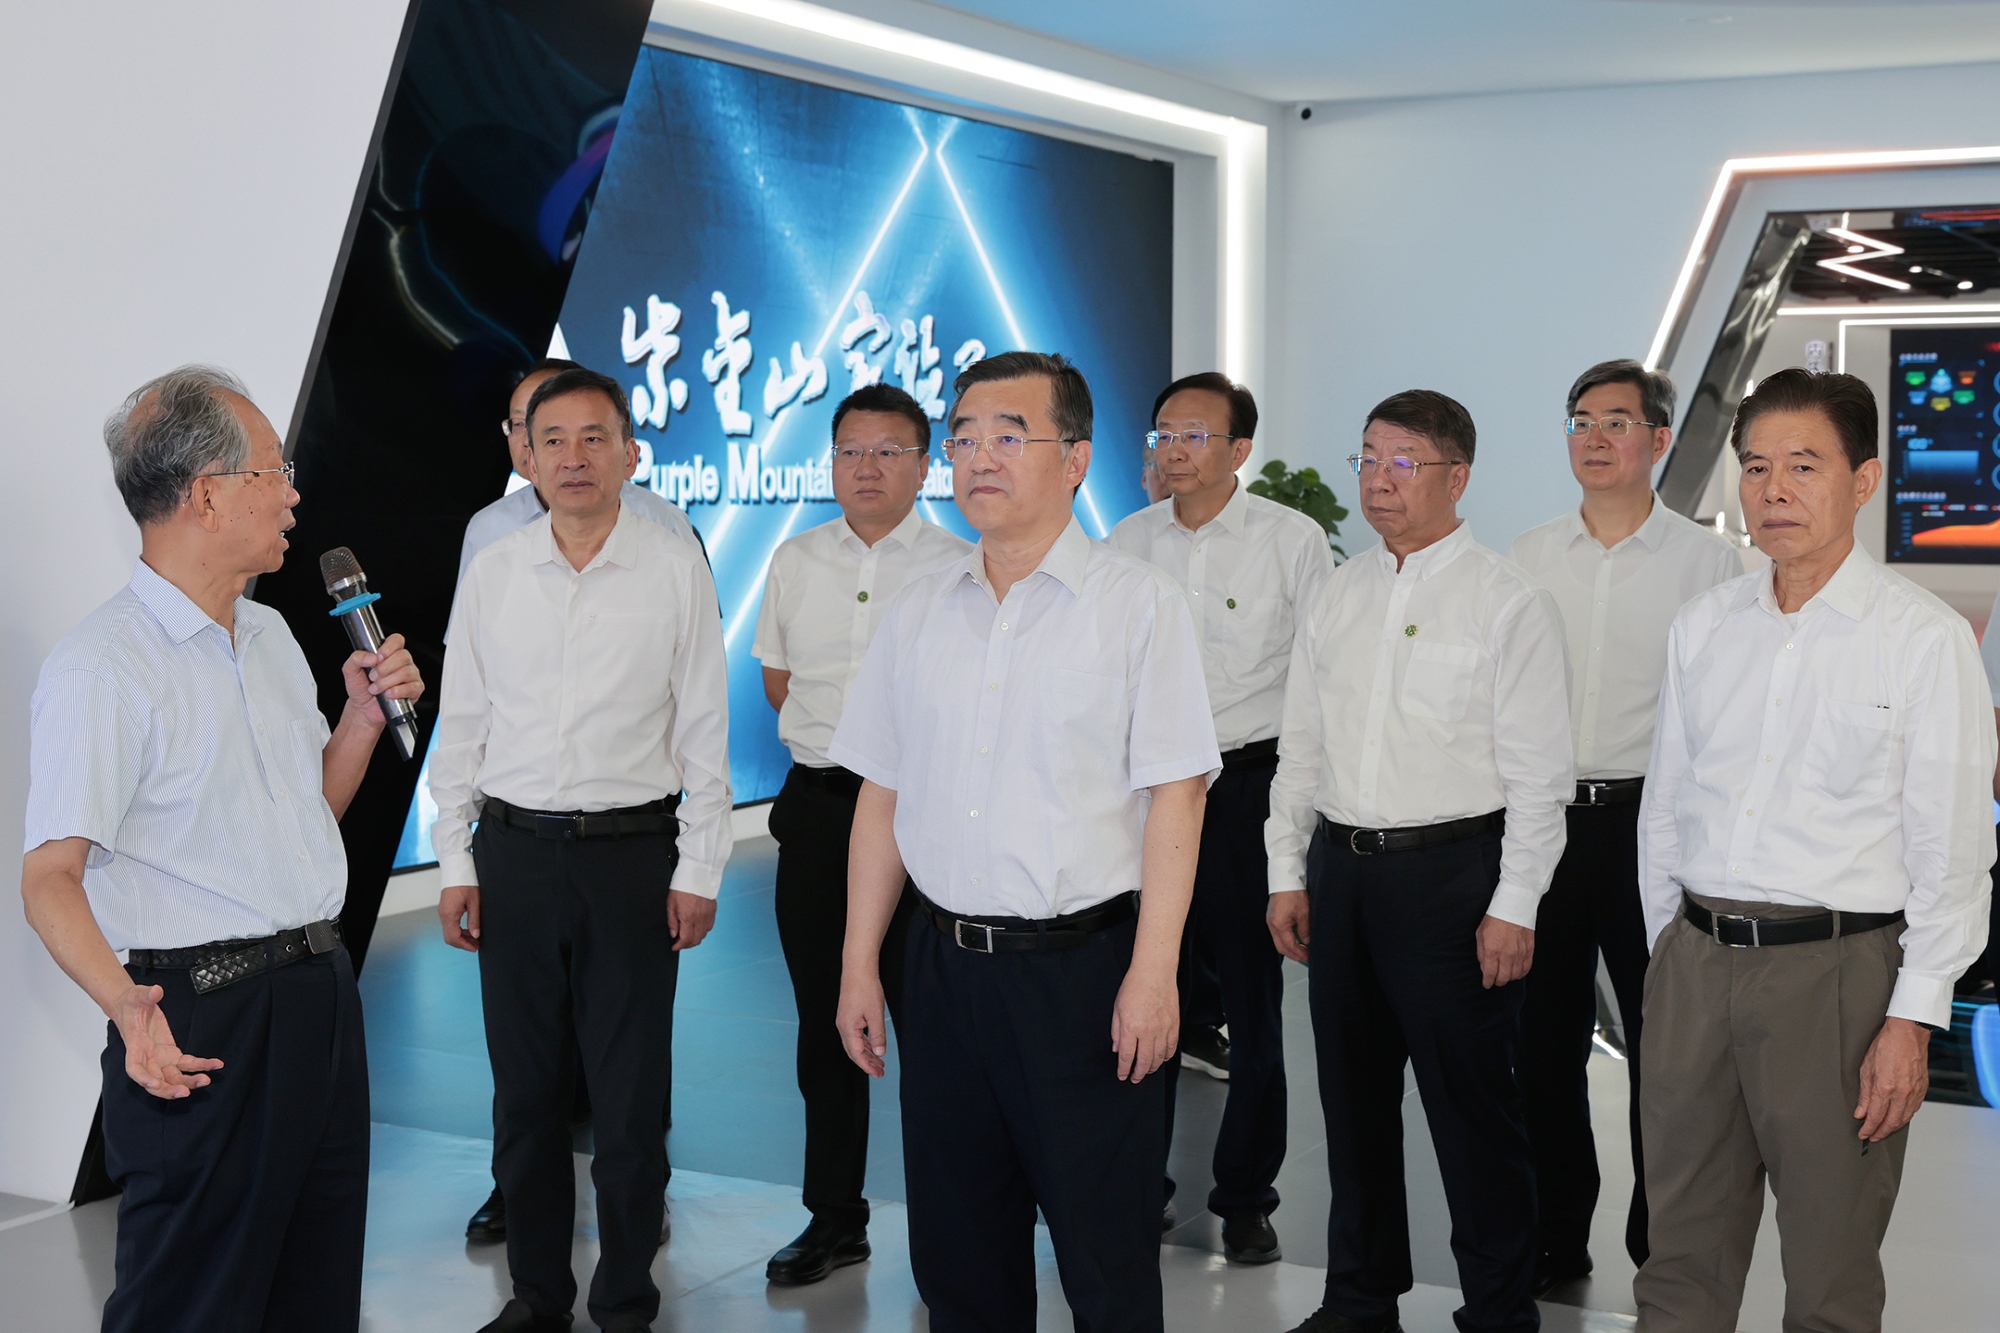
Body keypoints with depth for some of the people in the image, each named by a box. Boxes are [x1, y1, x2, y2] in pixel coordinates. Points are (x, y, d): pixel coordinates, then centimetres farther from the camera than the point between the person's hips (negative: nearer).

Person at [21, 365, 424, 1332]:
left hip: (320, 993, 8)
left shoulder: (270, 636, 14)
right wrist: (125, 1003, -37)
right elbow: (50, 876, -20)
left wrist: (364, 714, 7)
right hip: (206, 1017, -8)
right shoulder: (100, 666, -15)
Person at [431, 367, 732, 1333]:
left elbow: (703, 731, 0)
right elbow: (460, 726, 9)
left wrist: (699, 871, -3)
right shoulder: (490, 573, 6)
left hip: (632, 853, -2)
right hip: (515, 853, 2)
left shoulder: (676, 572, -1)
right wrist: (455, 864, 6)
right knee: (525, 1090, 10)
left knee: (630, 1096, 3)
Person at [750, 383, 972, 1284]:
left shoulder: (957, 569, -3)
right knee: (824, 1021, 11)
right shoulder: (795, 562, 10)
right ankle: (835, 1218, 23)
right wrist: (835, 735, 9)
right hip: (817, 805, 4)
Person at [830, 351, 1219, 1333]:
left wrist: (1152, 975, -15)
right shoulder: (920, 611, 10)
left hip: (1084, 964, -4)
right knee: (956, 1248, 13)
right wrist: (859, 965, 9)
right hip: (946, 960, 5)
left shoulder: (1138, 604, -4)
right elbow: (883, 797, 12)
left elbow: (1175, 796, -9)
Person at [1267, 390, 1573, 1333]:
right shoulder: (1333, 600, 11)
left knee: (1471, 1104, -1)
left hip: (1451, 870, -6)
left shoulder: (1510, 603, -6)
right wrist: (1287, 875, 10)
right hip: (1340, 867, 6)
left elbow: (1539, 772, -9)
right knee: (1353, 1095, 14)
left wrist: (1514, 907, -13)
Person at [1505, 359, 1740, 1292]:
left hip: (1648, 819, -3)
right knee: (1545, 1037, 10)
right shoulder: (1528, 559, 9)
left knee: (1660, 1039, 3)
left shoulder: (1706, 560, -1)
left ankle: (1664, 1242, 18)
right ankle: (1556, 1235, 23)